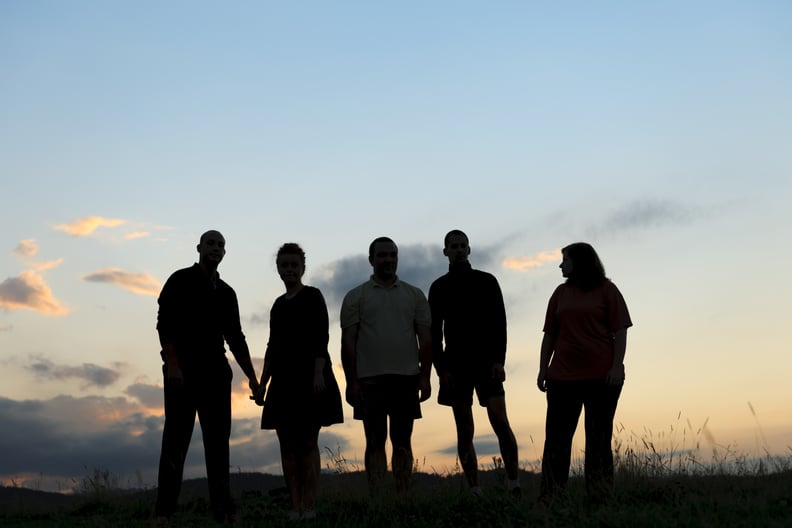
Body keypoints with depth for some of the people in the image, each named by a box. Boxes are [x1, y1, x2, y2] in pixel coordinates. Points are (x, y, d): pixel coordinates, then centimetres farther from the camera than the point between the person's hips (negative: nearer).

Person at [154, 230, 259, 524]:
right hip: (182, 371, -5)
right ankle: (164, 511, -3)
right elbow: (164, 324, -7)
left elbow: (235, 338, 19)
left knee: (218, 442, 2)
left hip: (216, 373, 5)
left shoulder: (226, 292, 18)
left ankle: (223, 511, 4)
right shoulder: (180, 281, 2)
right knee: (176, 440, -5)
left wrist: (252, 376, 13)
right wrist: (172, 364, -18)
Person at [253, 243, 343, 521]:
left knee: (308, 443, -5)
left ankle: (309, 507, -3)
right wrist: (262, 382, 15)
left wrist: (319, 373, -20)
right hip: (284, 380, 6)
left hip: (310, 378, -6)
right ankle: (295, 507, 7)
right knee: (288, 445, 3)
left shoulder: (312, 296, -1)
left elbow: (321, 337, -9)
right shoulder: (278, 304, 17)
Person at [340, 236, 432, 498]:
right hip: (370, 380, -2)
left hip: (406, 379, 2)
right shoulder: (356, 297, 5)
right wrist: (351, 382, -6)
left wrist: (425, 377, -1)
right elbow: (348, 341, 1)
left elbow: (425, 339, 8)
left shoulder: (414, 295, 10)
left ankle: (403, 498, 10)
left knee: (403, 441, 5)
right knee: (375, 442, 1)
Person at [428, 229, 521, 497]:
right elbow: (434, 332, 6)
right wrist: (441, 369, -4)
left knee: (499, 420, -13)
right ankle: (474, 491, 4)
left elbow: (499, 323, 2)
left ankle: (514, 485, -7)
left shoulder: (487, 281, 7)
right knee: (464, 431, 1)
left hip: (486, 362, -1)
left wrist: (499, 361, -9)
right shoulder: (439, 287, 10)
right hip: (455, 365, 1)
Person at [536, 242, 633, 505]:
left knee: (599, 439, 3)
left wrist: (617, 366, -13)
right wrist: (543, 369, 5)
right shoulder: (561, 293, 13)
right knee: (556, 437, 0)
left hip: (602, 377, -3)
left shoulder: (606, 289, 3)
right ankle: (549, 500, 3)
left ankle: (600, 498, 8)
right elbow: (550, 335, 12)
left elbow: (620, 331, -3)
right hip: (563, 376, 3)